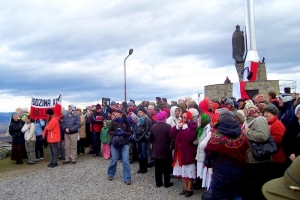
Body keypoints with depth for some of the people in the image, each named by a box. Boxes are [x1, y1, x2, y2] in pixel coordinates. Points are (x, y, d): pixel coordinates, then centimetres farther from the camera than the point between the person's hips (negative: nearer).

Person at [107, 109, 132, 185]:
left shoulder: (126, 122, -3)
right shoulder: (113, 121, -3)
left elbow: (129, 133, 0)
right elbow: (109, 131, 0)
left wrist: (123, 133, -18)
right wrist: (116, 133, -16)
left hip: (124, 144, 0)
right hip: (115, 143, 0)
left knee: (125, 161, -2)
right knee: (114, 160, 10)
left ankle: (127, 178, 5)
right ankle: (110, 174, 34)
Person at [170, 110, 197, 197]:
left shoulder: (192, 125, -10)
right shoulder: (180, 125, 11)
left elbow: (191, 137, -26)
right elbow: (171, 135, 4)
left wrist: (186, 128, -20)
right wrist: (177, 127, -9)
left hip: (188, 153, -7)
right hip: (180, 152, 7)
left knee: (189, 172, 0)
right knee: (182, 171, 15)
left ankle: (189, 189, 14)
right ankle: (185, 188, 28)